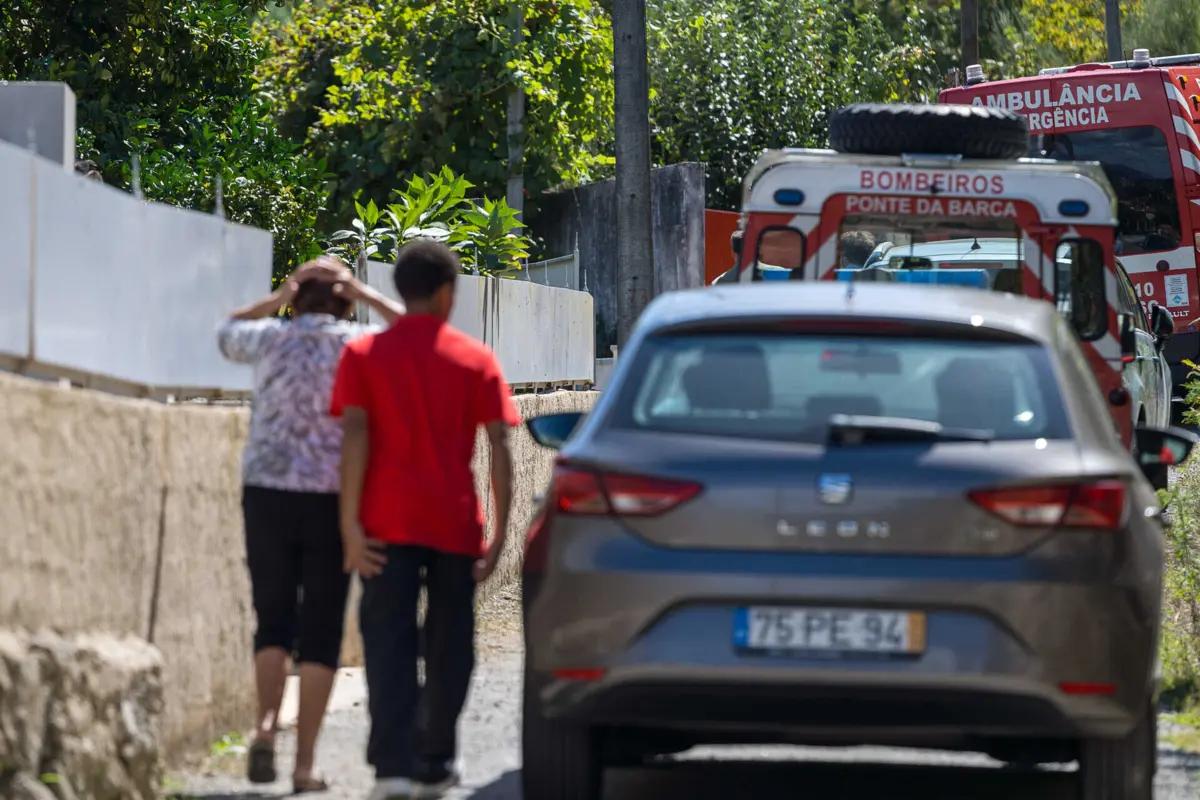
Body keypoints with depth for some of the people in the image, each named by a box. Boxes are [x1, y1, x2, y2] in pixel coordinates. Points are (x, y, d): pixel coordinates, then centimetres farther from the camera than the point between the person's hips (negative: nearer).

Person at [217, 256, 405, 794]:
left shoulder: (271, 340, 3)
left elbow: (227, 333, 26)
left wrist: (279, 297, 15)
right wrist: (364, 295, 10)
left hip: (267, 493, 1)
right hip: (333, 501, -1)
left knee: (273, 619, 14)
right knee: (320, 631, 4)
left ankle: (266, 723, -9)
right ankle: (305, 764, 3)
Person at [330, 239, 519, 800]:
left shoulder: (364, 355, 3)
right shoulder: (475, 359, 4)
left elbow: (354, 436, -8)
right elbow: (499, 446, -2)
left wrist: (350, 523, -10)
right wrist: (501, 532, 1)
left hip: (390, 522, -1)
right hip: (456, 523, 1)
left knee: (389, 643, -5)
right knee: (448, 644, 15)